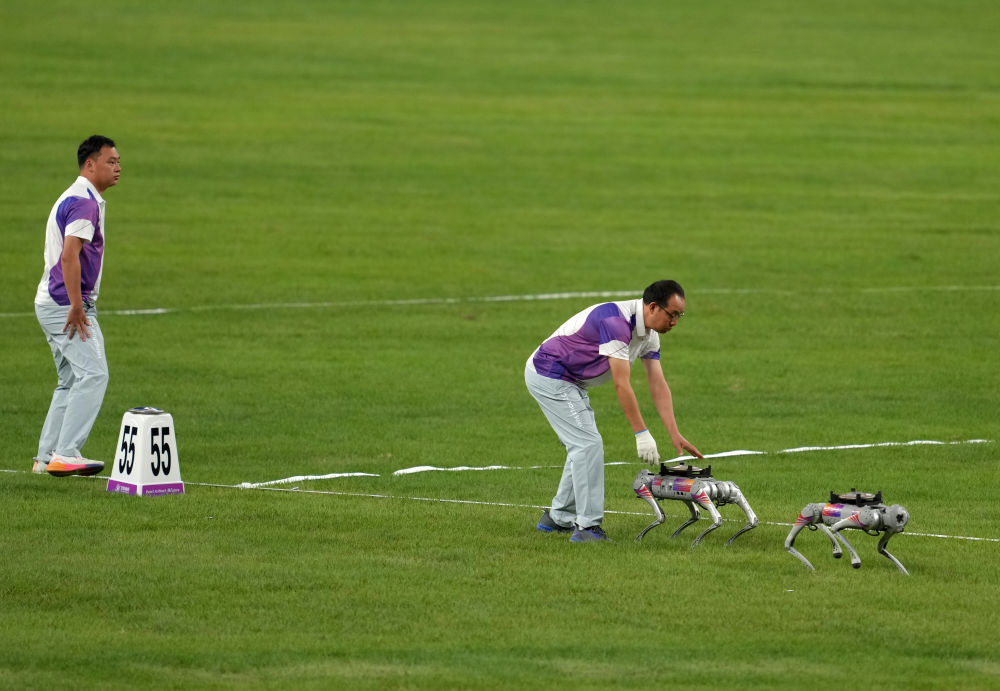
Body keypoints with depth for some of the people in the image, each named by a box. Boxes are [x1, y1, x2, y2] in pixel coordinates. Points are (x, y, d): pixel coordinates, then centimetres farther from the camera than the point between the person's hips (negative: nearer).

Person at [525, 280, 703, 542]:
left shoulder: (649, 334, 2)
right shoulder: (616, 321, -29)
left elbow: (658, 385, 2)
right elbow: (622, 384, -29)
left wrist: (675, 434, -6)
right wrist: (642, 433, -27)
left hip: (571, 381, 10)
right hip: (548, 374, -10)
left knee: (584, 446, 14)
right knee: (588, 444, -15)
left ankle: (559, 518, 24)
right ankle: (587, 526, -14)